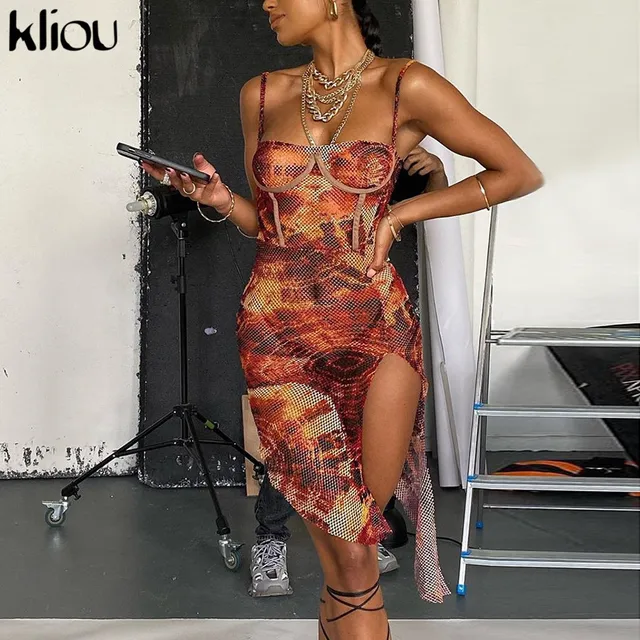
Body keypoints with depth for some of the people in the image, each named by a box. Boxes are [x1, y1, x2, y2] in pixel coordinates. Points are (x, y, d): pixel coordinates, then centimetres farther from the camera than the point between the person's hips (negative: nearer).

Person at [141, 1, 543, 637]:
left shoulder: (405, 86, -1)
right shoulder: (262, 95, 10)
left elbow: (521, 173, 3)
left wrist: (403, 210, -2)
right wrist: (221, 199, -2)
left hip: (375, 327, -1)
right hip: (278, 333, 2)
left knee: (358, 529, 5)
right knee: (351, 561, -2)